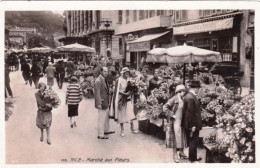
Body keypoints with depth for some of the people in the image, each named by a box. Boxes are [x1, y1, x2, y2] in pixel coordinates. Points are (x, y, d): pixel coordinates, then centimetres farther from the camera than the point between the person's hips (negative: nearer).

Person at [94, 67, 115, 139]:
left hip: (106, 102, 10)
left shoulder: (104, 80, 12)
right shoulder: (98, 80, -19)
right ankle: (100, 135, 4)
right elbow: (97, 93, -23)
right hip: (102, 103, -10)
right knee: (101, 118, -4)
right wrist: (99, 104, -25)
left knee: (106, 117, 22)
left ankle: (106, 130, 37)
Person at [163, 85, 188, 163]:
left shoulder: (183, 99, 7)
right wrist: (172, 115, -16)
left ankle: (181, 152, 28)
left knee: (182, 137, 13)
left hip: (182, 121, 7)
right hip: (176, 121, -7)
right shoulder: (174, 99, -14)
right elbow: (165, 108, -17)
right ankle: (175, 155, 8)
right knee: (176, 137, -2)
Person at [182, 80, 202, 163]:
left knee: (192, 142, 19)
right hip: (193, 125, -10)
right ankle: (193, 160, 10)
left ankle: (193, 157, 30)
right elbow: (190, 112, -24)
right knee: (193, 142, 0)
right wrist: (193, 126, -20)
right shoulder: (191, 98, -22)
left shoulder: (188, 96, 10)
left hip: (190, 124, 10)